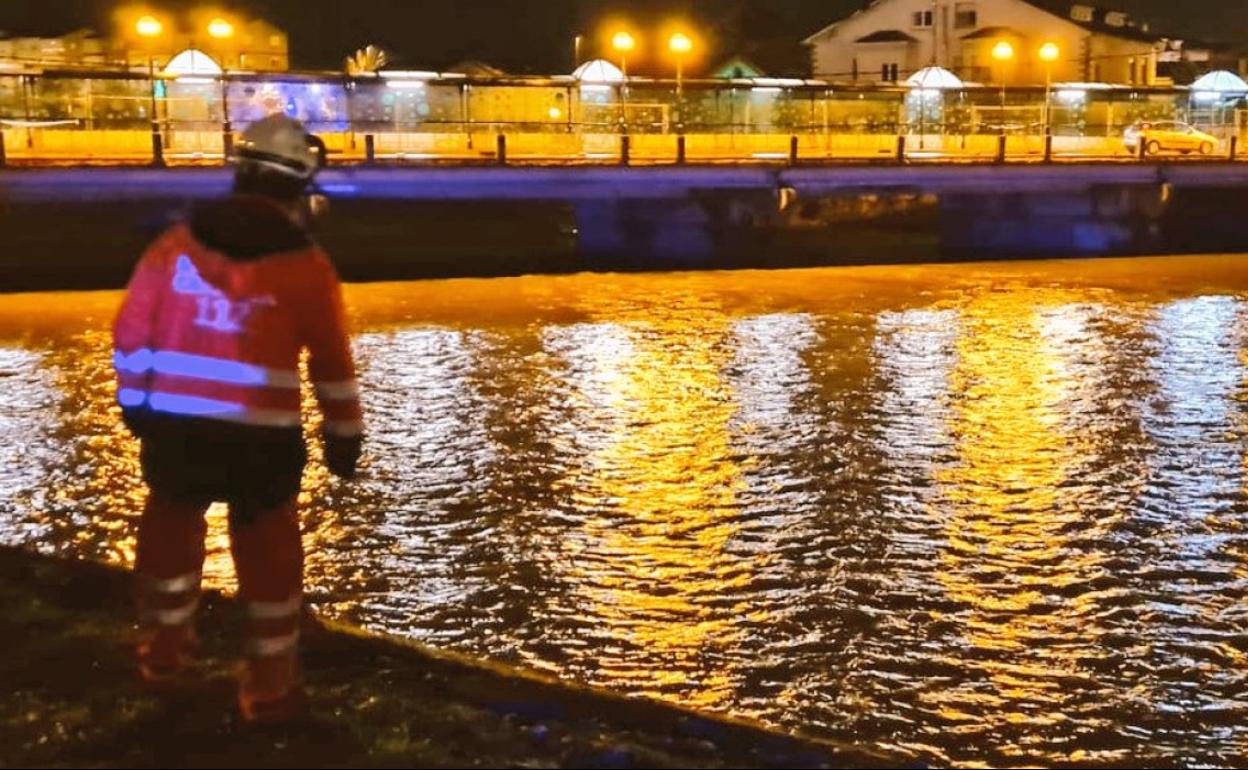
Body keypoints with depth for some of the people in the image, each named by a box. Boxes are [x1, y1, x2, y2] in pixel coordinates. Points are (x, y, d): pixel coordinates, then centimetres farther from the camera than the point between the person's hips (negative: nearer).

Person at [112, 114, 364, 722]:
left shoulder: (176, 242, 2)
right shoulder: (306, 266, -7)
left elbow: (133, 329, 6)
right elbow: (332, 360, -4)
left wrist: (134, 399, 20)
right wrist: (344, 433, 7)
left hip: (174, 424, 3)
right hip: (260, 434, -3)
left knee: (171, 528, 25)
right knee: (269, 554, 10)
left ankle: (165, 644, 43)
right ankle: (270, 684, 19)